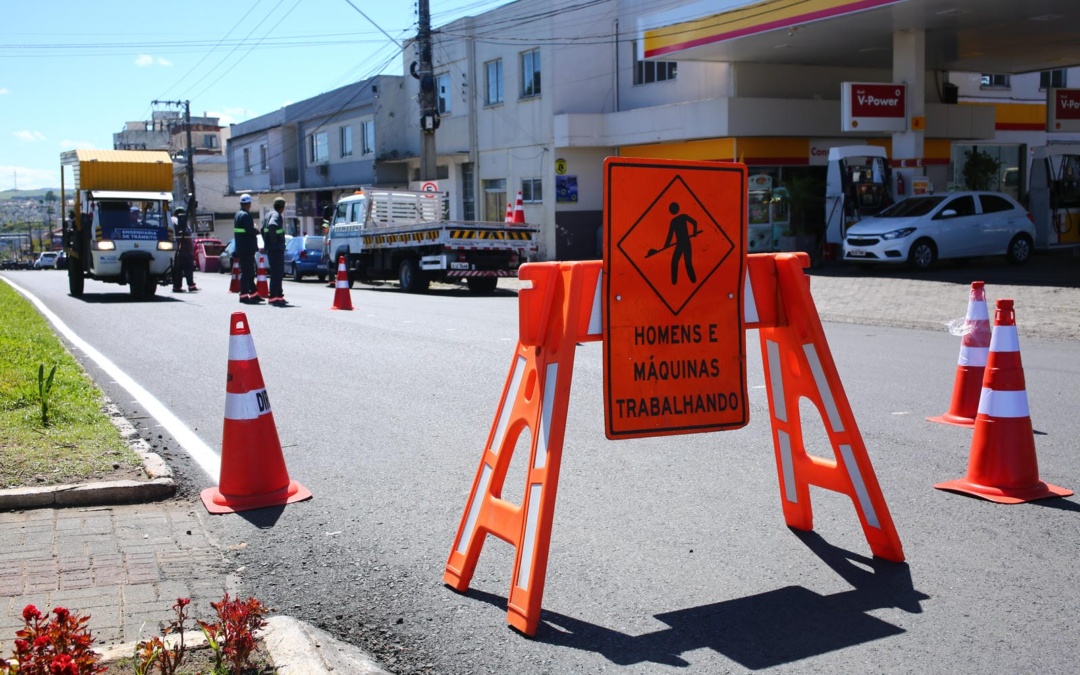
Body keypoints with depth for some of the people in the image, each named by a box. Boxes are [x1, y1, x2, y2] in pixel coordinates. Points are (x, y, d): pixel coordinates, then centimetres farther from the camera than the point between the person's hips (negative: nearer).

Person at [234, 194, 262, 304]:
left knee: (249, 272, 15)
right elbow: (250, 230, -23)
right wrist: (257, 231, -6)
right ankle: (244, 295, -6)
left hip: (242, 249, 10)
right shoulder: (245, 215, -15)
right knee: (246, 272, -7)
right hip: (247, 249, -10)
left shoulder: (238, 214, 17)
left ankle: (253, 294, 21)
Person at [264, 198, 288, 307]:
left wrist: (267, 242, 22)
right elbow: (272, 225, -33)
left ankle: (279, 296, 23)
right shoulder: (277, 215, -12)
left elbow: (263, 229, 25)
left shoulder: (270, 214, 17)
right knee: (276, 273, -8)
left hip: (271, 248, 10)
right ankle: (274, 297, -9)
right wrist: (274, 239, -21)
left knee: (277, 273, 16)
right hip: (276, 249, -10)